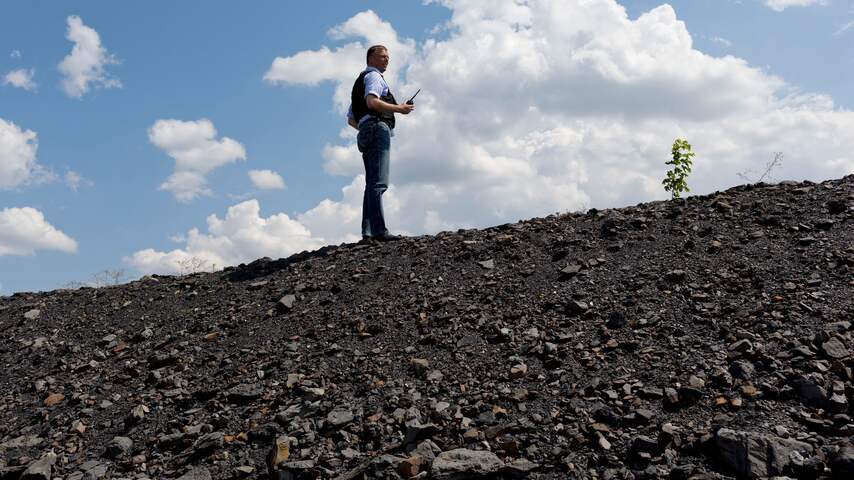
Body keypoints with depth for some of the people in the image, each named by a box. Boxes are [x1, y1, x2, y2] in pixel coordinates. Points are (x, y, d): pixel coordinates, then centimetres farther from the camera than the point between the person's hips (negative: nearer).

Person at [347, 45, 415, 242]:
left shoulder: (360, 81, 32)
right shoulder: (373, 76, 3)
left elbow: (351, 119, 30)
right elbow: (371, 101, -18)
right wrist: (398, 108, -13)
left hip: (365, 134, 10)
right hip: (378, 128, -10)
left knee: (372, 184, 5)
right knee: (378, 183, -18)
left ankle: (367, 232, -2)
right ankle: (379, 230, -25)